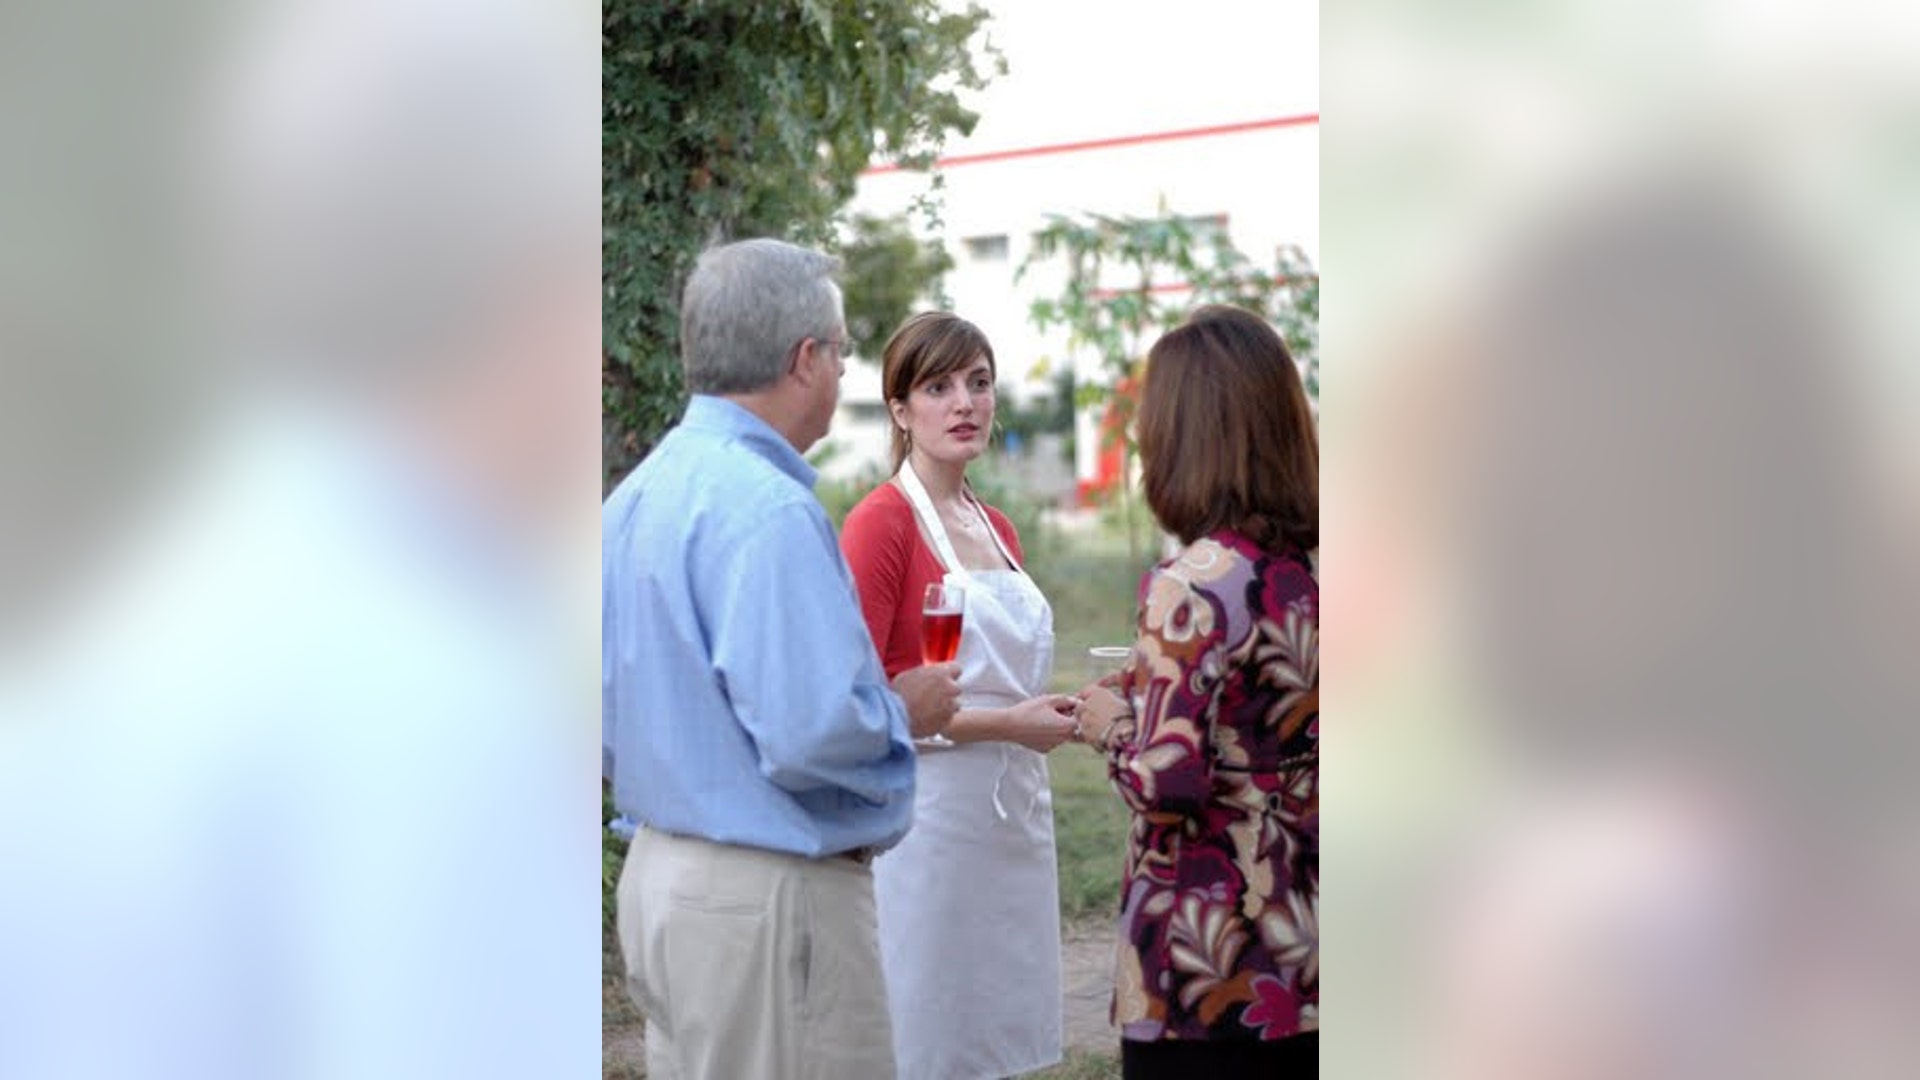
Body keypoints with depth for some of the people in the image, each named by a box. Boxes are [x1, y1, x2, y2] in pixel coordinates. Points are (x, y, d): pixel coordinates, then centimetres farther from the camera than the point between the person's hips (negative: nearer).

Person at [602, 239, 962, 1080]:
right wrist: (907, 712, -8)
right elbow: (811, 734, -26)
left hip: (658, 874, 10)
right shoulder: (769, 512, -20)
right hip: (769, 895, -9)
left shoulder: (637, 496, 9)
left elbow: (613, 715, 17)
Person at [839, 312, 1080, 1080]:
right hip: (923, 820, -7)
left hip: (1011, 815, 7)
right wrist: (1003, 723, -17)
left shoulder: (997, 528, 13)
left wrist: (1056, 712, 4)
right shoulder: (881, 522, -9)